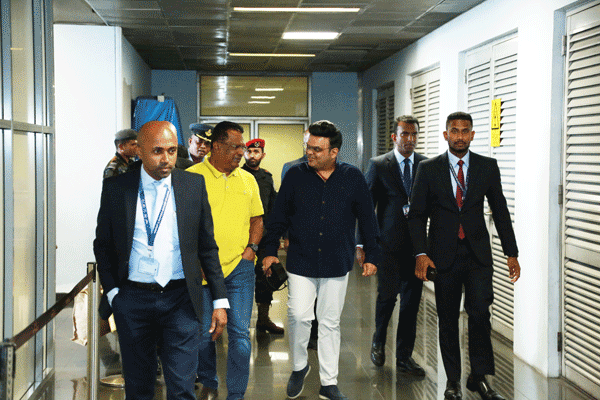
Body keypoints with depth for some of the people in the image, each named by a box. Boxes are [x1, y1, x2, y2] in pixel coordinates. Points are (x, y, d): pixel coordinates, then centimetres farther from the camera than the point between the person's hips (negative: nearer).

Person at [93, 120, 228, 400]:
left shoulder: (194, 185, 2)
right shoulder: (116, 188, 1)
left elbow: (207, 246, 5)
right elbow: (102, 245, 9)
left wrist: (220, 300, 1)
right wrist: (111, 291, -3)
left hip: (180, 300, -1)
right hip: (131, 300, 1)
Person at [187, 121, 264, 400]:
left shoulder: (248, 179, 9)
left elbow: (257, 219, 18)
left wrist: (252, 247, 3)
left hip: (240, 267, 2)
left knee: (240, 333, -2)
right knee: (202, 331, 8)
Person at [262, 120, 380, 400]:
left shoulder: (353, 178, 0)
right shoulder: (295, 175, 0)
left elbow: (367, 219, 7)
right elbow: (278, 216, 7)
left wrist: (371, 256, 6)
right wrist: (270, 250, 4)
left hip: (336, 264, 1)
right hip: (300, 262, 0)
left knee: (330, 322, 8)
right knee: (299, 316, -10)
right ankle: (299, 366, 17)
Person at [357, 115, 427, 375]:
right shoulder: (379, 165, 0)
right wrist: (362, 243, -4)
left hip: (418, 243, 3)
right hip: (389, 243, -2)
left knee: (412, 300, 5)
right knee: (387, 295, -5)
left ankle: (404, 356, 17)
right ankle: (378, 341, 25)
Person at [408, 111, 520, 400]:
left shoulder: (487, 167, 5)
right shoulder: (428, 169, 1)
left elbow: (500, 211, 10)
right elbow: (416, 214, 1)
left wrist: (511, 253, 7)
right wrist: (421, 253, -10)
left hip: (478, 254, 0)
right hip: (444, 255, 0)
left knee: (480, 311, -13)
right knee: (448, 319, 6)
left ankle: (479, 377, 2)